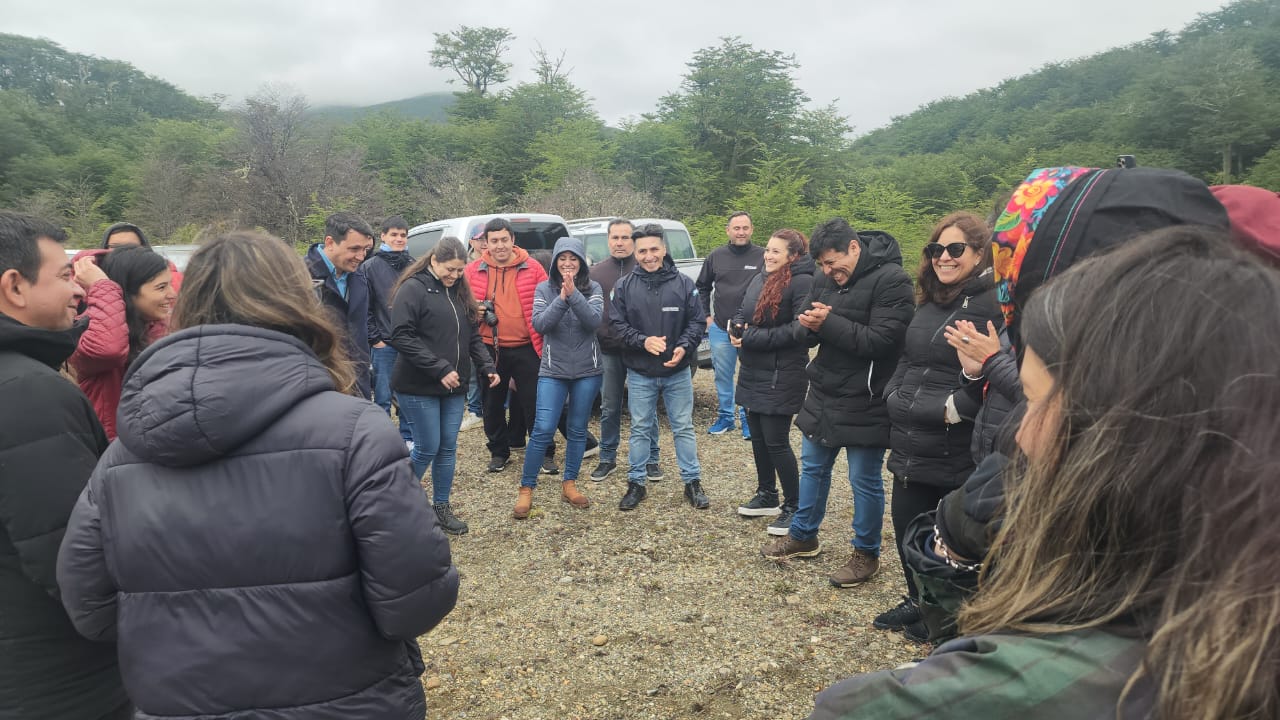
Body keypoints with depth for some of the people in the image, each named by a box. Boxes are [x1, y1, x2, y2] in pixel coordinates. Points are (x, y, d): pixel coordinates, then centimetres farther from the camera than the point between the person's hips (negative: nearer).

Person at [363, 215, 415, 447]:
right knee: (383, 397, 3)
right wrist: (374, 338, -7)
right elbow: (364, 308, -3)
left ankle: (408, 437, 24)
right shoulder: (371, 267, -1)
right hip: (383, 344, -3)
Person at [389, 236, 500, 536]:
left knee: (448, 448, 10)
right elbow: (401, 337, -18)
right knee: (427, 448, -1)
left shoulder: (459, 291, 11)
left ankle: (441, 507, 24)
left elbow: (472, 336, 14)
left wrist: (487, 366, -1)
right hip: (419, 387, -6)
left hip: (454, 387, 6)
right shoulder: (413, 289, -11)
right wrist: (439, 369, -21)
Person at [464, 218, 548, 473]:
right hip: (489, 349, 2)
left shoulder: (532, 269, -2)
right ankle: (499, 451, 31)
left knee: (535, 403, 4)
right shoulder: (473, 271, 3)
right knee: (492, 404, 14)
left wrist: (545, 344, -7)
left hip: (526, 348, -2)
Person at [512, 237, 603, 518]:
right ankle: (526, 489, 4)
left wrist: (573, 294, -26)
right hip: (552, 370, -1)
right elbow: (539, 324, -12)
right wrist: (561, 298, -23)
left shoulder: (593, 288, 0)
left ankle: (569, 484, 23)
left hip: (587, 370, 1)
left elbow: (594, 321, -15)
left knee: (577, 430, 10)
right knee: (543, 430, -7)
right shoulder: (544, 288, 0)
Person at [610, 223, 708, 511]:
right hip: (640, 373, 0)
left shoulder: (683, 283, -4)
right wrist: (642, 341, -20)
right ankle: (636, 483, 23)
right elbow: (618, 325, -4)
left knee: (683, 427, 10)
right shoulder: (624, 286, -4)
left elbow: (696, 322, -2)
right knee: (640, 429, 11)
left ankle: (692, 482, 22)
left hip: (677, 371, 0)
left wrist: (684, 347, -19)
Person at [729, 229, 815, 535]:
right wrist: (737, 328, -4)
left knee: (776, 442, -3)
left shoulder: (802, 283, -15)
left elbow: (799, 330, -23)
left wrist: (752, 338, -19)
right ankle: (767, 495, 33)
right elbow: (743, 312, 20)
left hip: (781, 376, -8)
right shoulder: (760, 278, 11)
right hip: (753, 372, 9)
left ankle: (794, 507, 12)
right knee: (758, 437, 16)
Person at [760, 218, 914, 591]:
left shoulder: (891, 279, -17)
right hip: (823, 395, 8)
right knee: (813, 468, 19)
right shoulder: (825, 279, 6)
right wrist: (810, 327, -16)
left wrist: (829, 323, -25)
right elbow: (804, 333, 7)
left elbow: (881, 340, -25)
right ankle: (802, 536, 36)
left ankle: (866, 553, 24)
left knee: (864, 481, 5)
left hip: (864, 403, -7)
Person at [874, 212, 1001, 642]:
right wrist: (894, 396, 12)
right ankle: (918, 602, 37)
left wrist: (957, 408, -22)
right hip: (911, 441, 8)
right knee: (905, 520, 16)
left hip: (959, 447, -8)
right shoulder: (929, 302, 14)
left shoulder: (994, 303, -13)